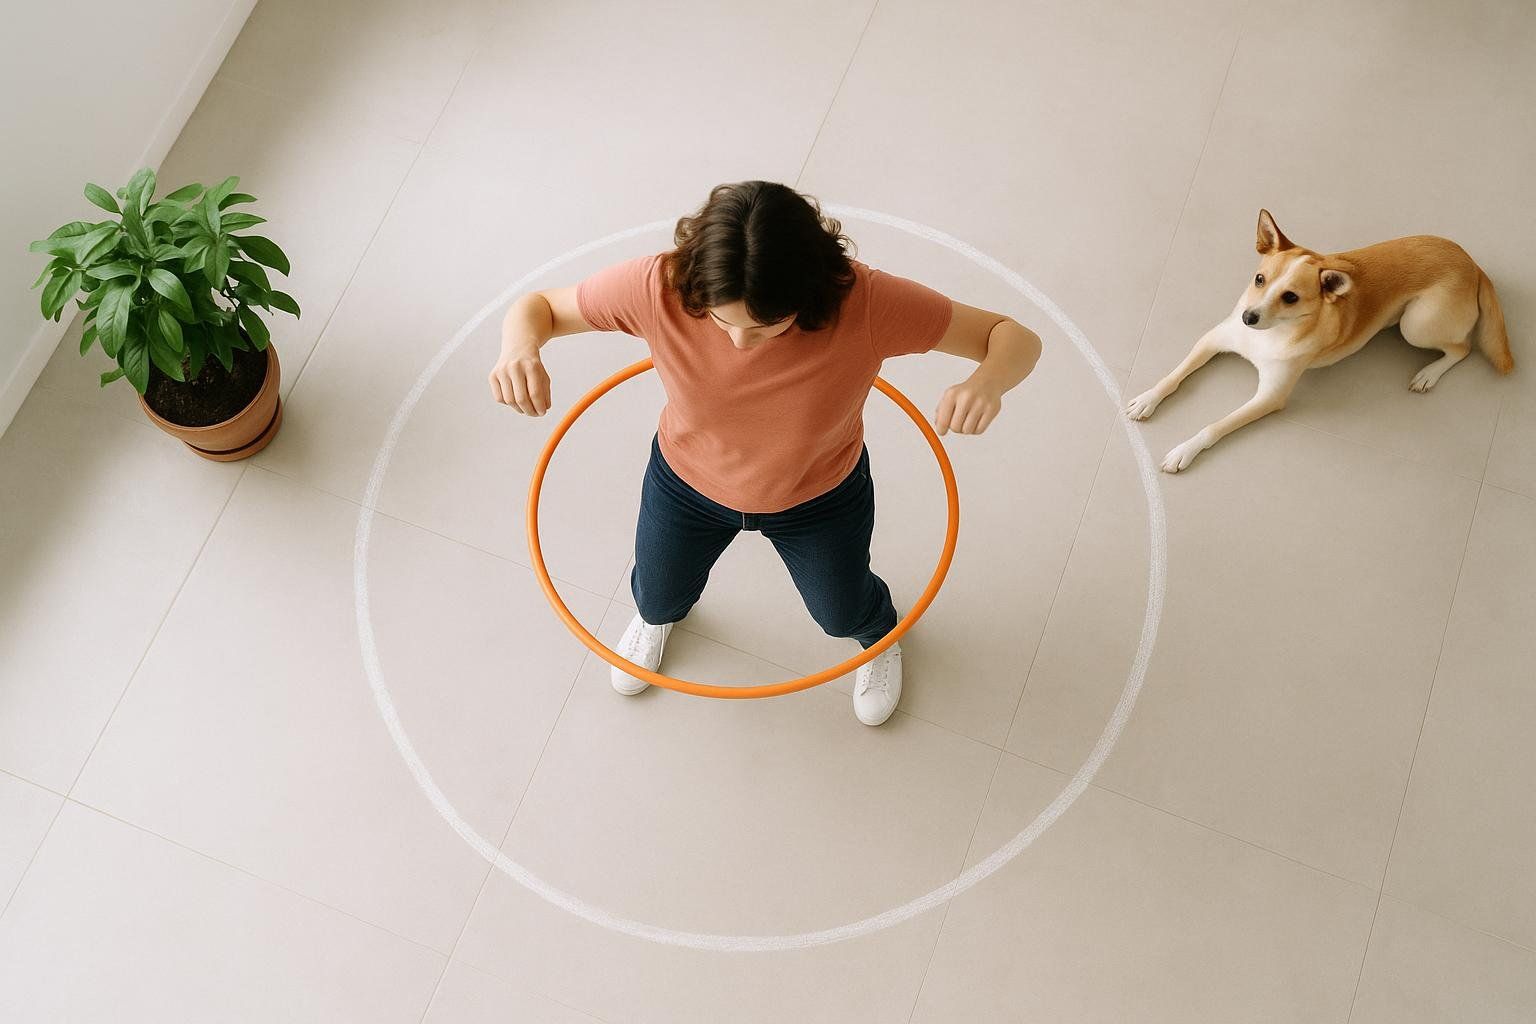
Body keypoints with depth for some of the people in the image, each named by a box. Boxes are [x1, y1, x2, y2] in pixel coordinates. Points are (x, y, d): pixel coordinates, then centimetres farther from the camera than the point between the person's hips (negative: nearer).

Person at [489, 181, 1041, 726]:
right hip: (686, 486, 1)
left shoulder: (865, 301, -40)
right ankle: (656, 618, 72)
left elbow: (1014, 337, -31)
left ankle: (880, 633, 69)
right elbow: (539, 306, -22)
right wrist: (520, 347, -47)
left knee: (842, 611, 28)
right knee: (657, 597, 30)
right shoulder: (658, 286, -37)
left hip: (821, 497, -1)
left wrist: (985, 383, -56)